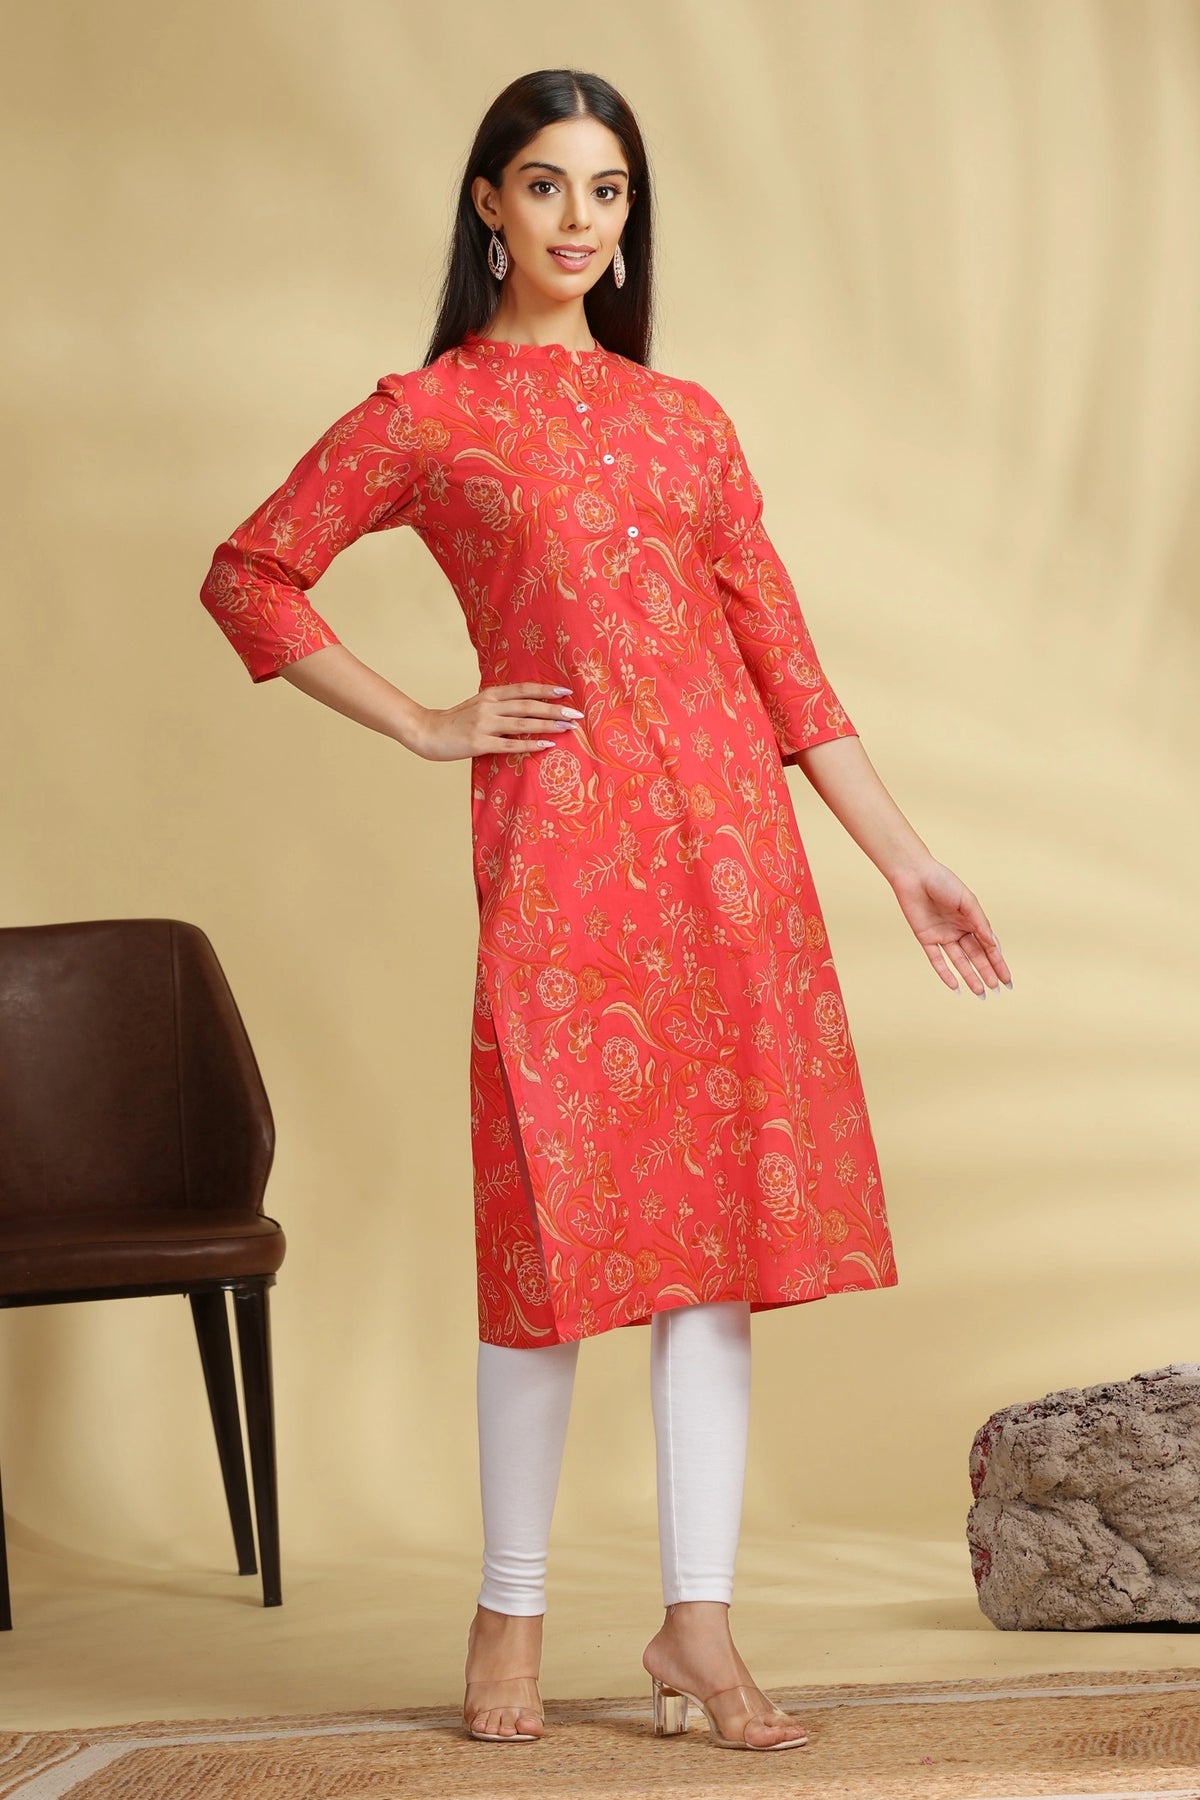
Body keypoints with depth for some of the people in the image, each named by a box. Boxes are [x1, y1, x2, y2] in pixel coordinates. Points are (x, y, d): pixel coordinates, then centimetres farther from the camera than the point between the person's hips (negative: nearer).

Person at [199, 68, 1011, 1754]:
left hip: (730, 839, 4)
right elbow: (248, 576, 7)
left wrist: (906, 859, 11)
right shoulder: (426, 416, 6)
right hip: (563, 844, -4)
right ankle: (511, 1613, 11)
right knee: (558, 1221, -3)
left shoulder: (687, 418, 17)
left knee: (726, 1221, 0)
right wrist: (421, 725, 1)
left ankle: (699, 1626, 4)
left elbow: (783, 657, 15)